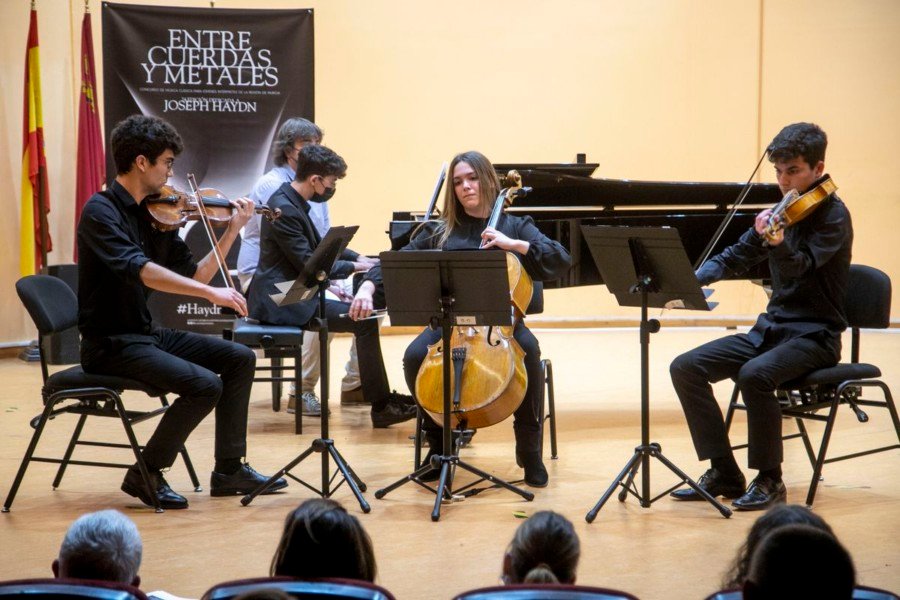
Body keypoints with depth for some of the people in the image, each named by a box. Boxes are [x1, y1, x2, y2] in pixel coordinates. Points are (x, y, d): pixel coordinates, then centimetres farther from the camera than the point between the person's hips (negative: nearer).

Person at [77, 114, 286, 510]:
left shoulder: (154, 214, 8)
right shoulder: (101, 211, -17)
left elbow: (194, 276, 12)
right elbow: (139, 270, -32)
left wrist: (231, 231, 5)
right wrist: (212, 293, -35)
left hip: (145, 334, 9)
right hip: (110, 344, -9)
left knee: (239, 358, 7)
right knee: (205, 385, -23)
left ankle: (228, 469, 12)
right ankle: (147, 474, -7)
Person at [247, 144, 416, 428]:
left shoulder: (293, 202, 12)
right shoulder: (284, 209, -20)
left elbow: (320, 245, 24)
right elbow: (309, 264, -20)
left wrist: (361, 259, 12)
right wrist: (354, 267, -7)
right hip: (280, 301, -11)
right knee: (364, 320, -17)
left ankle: (355, 386, 19)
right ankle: (381, 405, -13)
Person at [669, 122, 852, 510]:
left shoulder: (832, 214, -11)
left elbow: (800, 267, -26)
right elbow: (734, 258, 16)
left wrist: (777, 244, -49)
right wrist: (690, 278, -3)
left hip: (814, 335, -8)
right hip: (771, 328, 8)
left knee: (755, 374, -35)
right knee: (686, 368, -7)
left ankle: (770, 480, -18)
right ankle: (724, 473, -2)